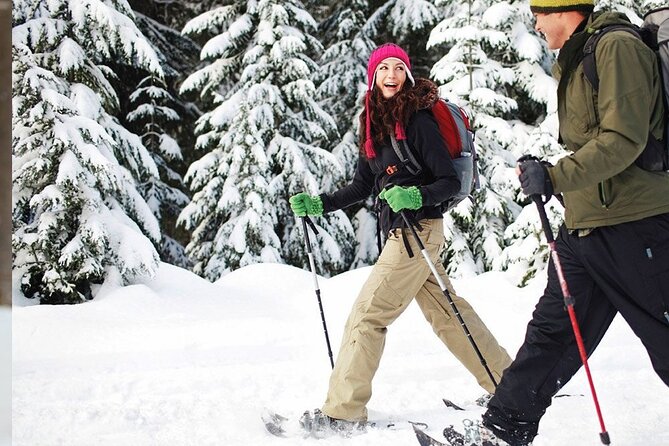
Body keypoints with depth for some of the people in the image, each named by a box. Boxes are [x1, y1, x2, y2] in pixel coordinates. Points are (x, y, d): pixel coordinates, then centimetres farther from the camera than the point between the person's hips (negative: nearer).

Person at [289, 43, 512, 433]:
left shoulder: (417, 119, -13)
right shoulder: (376, 122, 11)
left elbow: (450, 182, -14)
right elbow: (363, 185, 16)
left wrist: (415, 196, -31)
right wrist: (319, 204, 7)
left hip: (417, 230, -9)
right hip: (401, 232, 9)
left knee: (367, 315, -8)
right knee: (447, 314, 15)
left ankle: (343, 411, -3)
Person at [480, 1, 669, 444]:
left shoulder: (617, 47, -13)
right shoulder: (576, 61, 16)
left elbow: (624, 139, -22)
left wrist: (555, 177, -24)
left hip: (630, 225, -9)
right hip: (583, 225, 9)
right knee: (551, 329, 11)